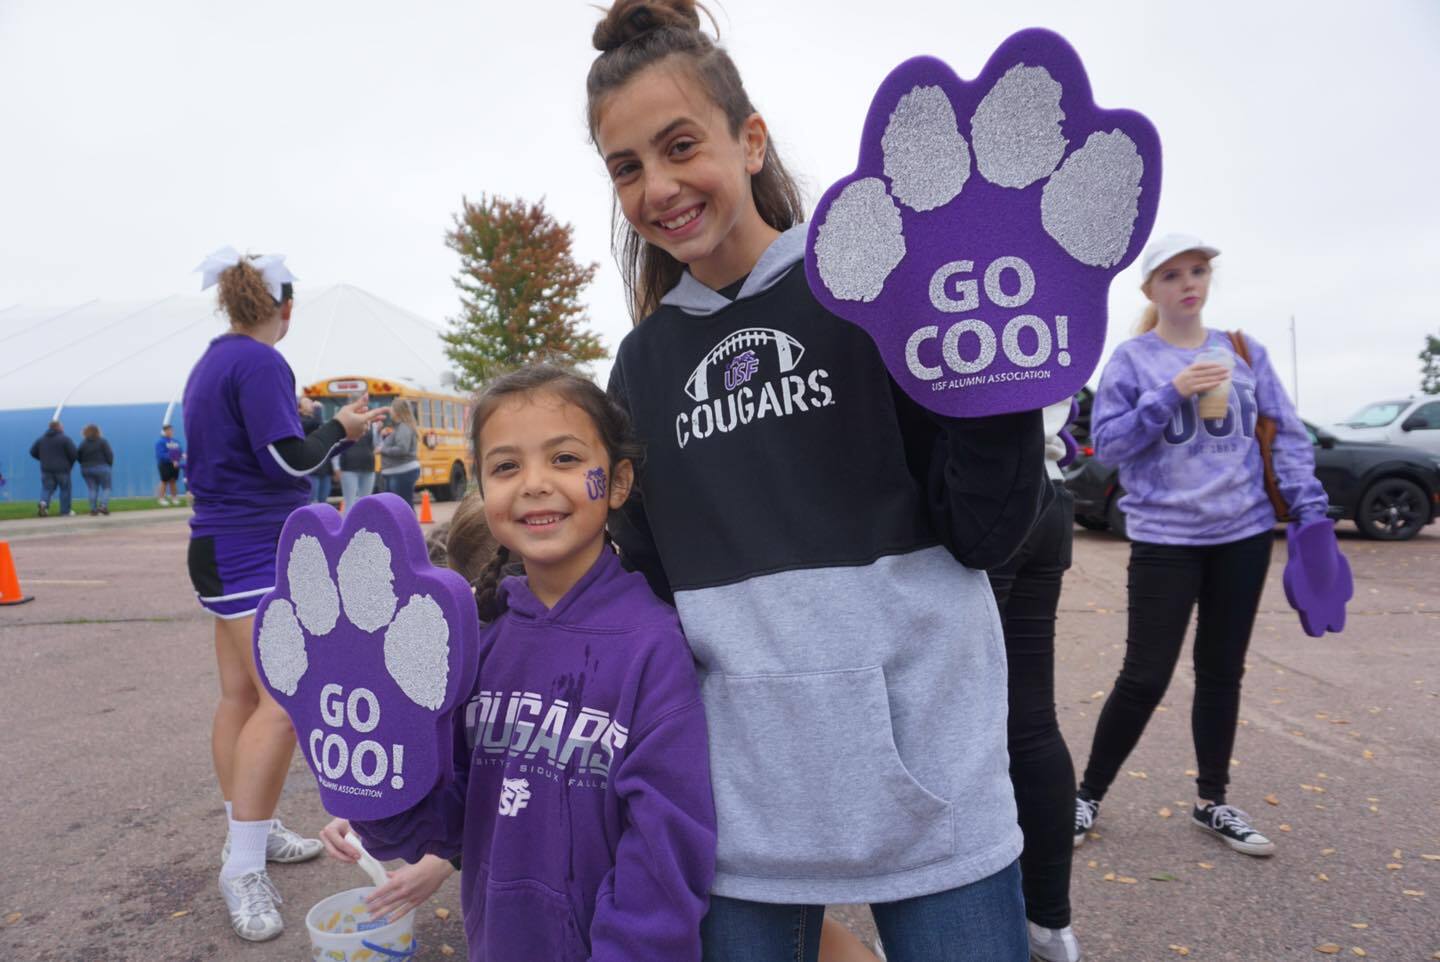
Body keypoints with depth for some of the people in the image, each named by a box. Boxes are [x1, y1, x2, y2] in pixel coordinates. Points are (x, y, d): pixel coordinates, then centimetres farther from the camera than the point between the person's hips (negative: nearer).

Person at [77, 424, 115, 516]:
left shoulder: (83, 444, 6)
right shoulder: (102, 442, -6)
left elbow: (79, 457, 6)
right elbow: (109, 455, -8)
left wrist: (86, 465, 18)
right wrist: (109, 465, 6)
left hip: (86, 470, 4)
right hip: (101, 468, -4)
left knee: (92, 489, 8)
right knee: (106, 488, 3)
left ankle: (93, 509, 4)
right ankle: (103, 505, -15)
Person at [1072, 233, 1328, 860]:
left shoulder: (1244, 352, 7)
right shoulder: (1132, 359, -3)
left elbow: (1287, 435, 9)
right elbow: (1106, 443, -9)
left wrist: (1310, 513, 0)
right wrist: (1171, 395, -19)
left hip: (1244, 534, 4)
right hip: (1164, 538, -4)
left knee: (1222, 671, 12)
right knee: (1145, 677, -4)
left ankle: (1212, 803, 28)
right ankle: (1089, 794, 14)